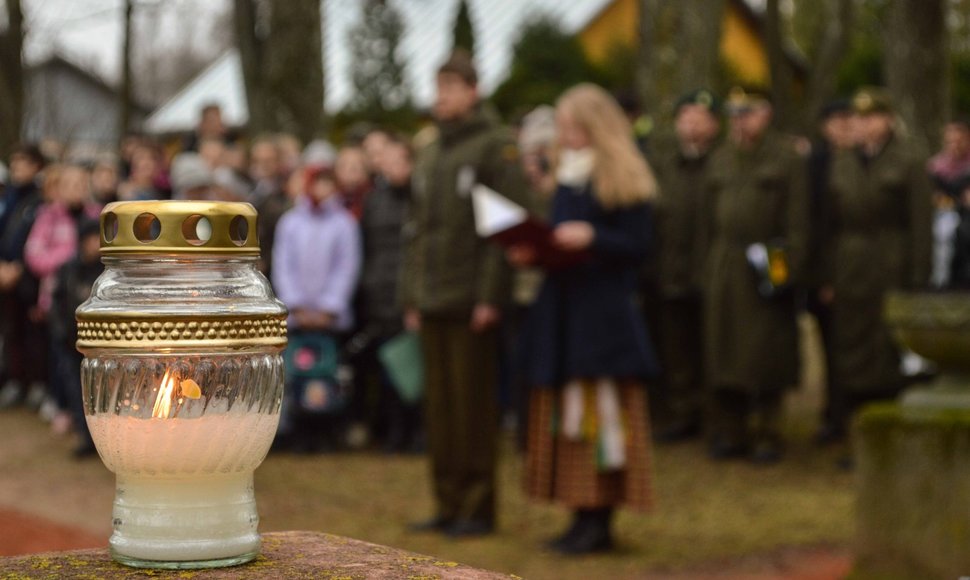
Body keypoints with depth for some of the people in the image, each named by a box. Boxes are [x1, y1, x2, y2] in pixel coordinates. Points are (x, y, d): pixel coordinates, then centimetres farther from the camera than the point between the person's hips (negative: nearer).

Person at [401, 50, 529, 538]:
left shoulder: (496, 146, -4)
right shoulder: (429, 155, 19)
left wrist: (490, 295, -16)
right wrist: (411, 296, 13)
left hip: (472, 302, -7)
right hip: (433, 302, 7)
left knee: (473, 403, -3)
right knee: (439, 404, 8)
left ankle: (479, 508, 5)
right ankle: (448, 504, 16)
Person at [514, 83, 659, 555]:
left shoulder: (624, 179, -5)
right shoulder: (567, 176, 17)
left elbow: (638, 245, -10)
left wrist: (591, 237, -22)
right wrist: (532, 252, 2)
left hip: (605, 312, -8)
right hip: (564, 308, 8)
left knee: (600, 411, -7)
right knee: (568, 413, 7)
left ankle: (600, 521, -3)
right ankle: (584, 516, 12)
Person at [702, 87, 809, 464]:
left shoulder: (786, 158, 0)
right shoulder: (720, 159, 15)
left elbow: (797, 220, -6)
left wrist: (790, 269, -13)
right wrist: (710, 262, 8)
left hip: (767, 268, -4)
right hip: (723, 272, 5)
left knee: (767, 357, -2)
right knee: (723, 353, 4)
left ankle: (768, 435, 7)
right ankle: (729, 433, 13)